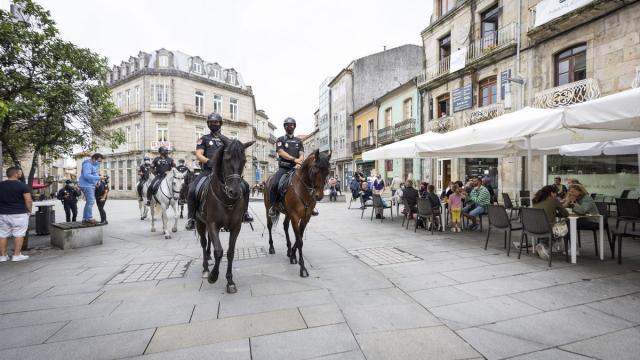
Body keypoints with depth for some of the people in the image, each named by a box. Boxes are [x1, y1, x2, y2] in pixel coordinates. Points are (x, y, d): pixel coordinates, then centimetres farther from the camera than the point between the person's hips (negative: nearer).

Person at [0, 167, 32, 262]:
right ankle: (16, 255, 5)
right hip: (19, 214, -5)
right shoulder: (23, 185, -11)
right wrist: (29, 210, 0)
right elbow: (28, 200, -15)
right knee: (19, 235, 2)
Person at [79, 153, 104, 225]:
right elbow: (87, 175, -26)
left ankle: (85, 219, 16)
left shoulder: (94, 165, 17)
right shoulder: (87, 164, -14)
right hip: (87, 186, -10)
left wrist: (97, 181, 9)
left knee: (89, 202, 11)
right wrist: (99, 177, -24)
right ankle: (89, 218, -10)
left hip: (91, 186, 10)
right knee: (91, 201, -12)